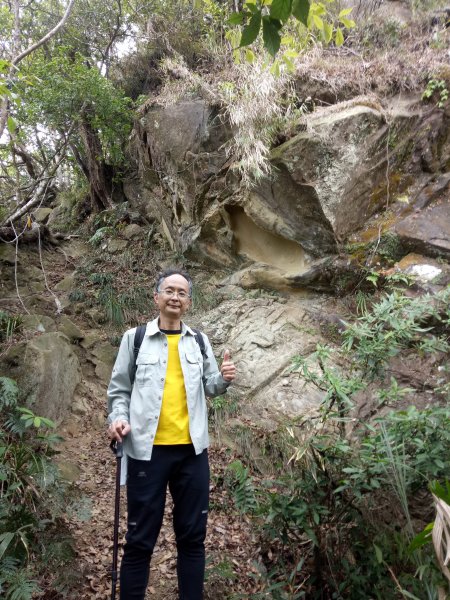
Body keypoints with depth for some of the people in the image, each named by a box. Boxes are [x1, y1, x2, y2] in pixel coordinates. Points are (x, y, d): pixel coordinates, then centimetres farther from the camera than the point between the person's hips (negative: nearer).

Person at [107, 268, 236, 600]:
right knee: (141, 537, 10)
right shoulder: (135, 338, 1)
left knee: (192, 534, 14)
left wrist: (224, 379, -10)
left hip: (192, 449, 3)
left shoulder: (199, 341, 8)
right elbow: (119, 388, 3)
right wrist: (119, 418, -14)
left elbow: (209, 387, 12)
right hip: (148, 448, -2)